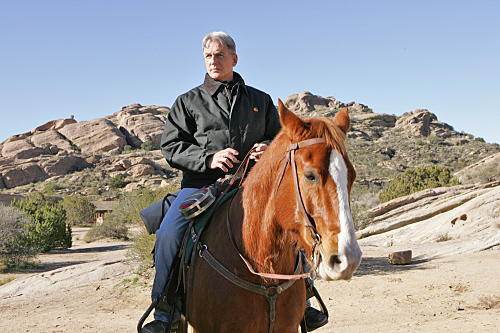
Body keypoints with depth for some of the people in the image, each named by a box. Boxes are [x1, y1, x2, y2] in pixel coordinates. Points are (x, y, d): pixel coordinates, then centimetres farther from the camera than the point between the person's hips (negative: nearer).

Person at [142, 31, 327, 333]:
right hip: (202, 184, -1)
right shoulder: (188, 102, 14)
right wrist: (209, 158, -13)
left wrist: (269, 148, -4)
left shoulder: (260, 100, 19)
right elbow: (172, 146, 6)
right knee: (168, 233, -26)